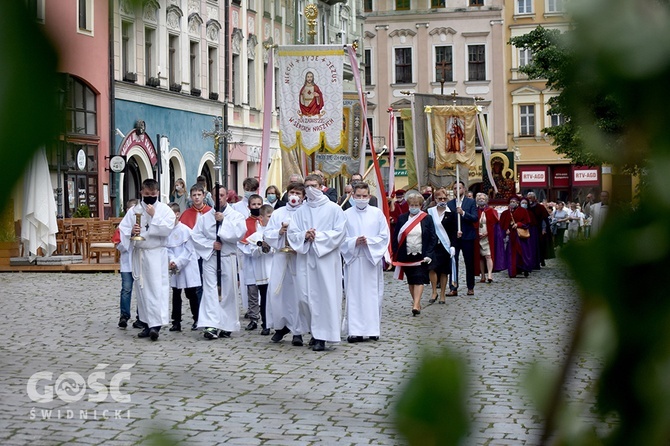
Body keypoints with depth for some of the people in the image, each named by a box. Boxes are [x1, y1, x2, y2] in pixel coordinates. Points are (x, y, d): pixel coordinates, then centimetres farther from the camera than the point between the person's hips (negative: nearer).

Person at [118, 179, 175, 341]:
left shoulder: (165, 210, 1)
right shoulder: (134, 211, 8)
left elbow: (167, 229, -12)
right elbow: (122, 229, 5)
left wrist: (154, 215, -15)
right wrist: (131, 232, -15)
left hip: (157, 253, -4)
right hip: (138, 253, 4)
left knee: (157, 288, -11)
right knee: (141, 288, 8)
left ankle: (156, 324, -16)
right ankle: (148, 323, 17)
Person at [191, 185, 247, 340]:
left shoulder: (236, 216, 4)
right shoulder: (205, 217, 10)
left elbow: (239, 233, -13)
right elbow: (195, 236, 4)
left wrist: (224, 220, -14)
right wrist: (211, 244, -8)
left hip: (228, 259, -1)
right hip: (210, 258, 1)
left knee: (228, 292, 3)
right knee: (210, 291, -10)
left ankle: (226, 326, 14)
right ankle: (211, 326, -18)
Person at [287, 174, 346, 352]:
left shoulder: (333, 209, 4)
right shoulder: (301, 211, 15)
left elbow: (339, 232, -4)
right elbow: (292, 233, 9)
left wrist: (318, 236, -12)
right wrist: (304, 236, -11)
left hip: (326, 258, -4)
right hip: (305, 259, 4)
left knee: (326, 295, -7)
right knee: (309, 295, 2)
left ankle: (322, 336, -6)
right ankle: (315, 333, 10)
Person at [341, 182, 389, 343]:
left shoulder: (377, 213, 5)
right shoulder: (346, 215, 4)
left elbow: (384, 236, 3)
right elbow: (341, 239, 2)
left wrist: (369, 241, -11)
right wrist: (354, 241, -15)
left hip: (372, 259, 1)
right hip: (353, 259, 0)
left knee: (373, 295, 2)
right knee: (354, 295, -3)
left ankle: (373, 329, 9)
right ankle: (354, 331, -1)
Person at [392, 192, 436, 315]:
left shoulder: (427, 219, 0)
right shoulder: (402, 219, 5)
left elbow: (432, 238, -2)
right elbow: (396, 237, 7)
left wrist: (429, 254, -11)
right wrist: (396, 254, 1)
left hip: (421, 256, -3)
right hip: (406, 256, 3)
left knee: (419, 280, -10)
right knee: (411, 281, 10)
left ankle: (416, 305, -15)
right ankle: (417, 302, 22)